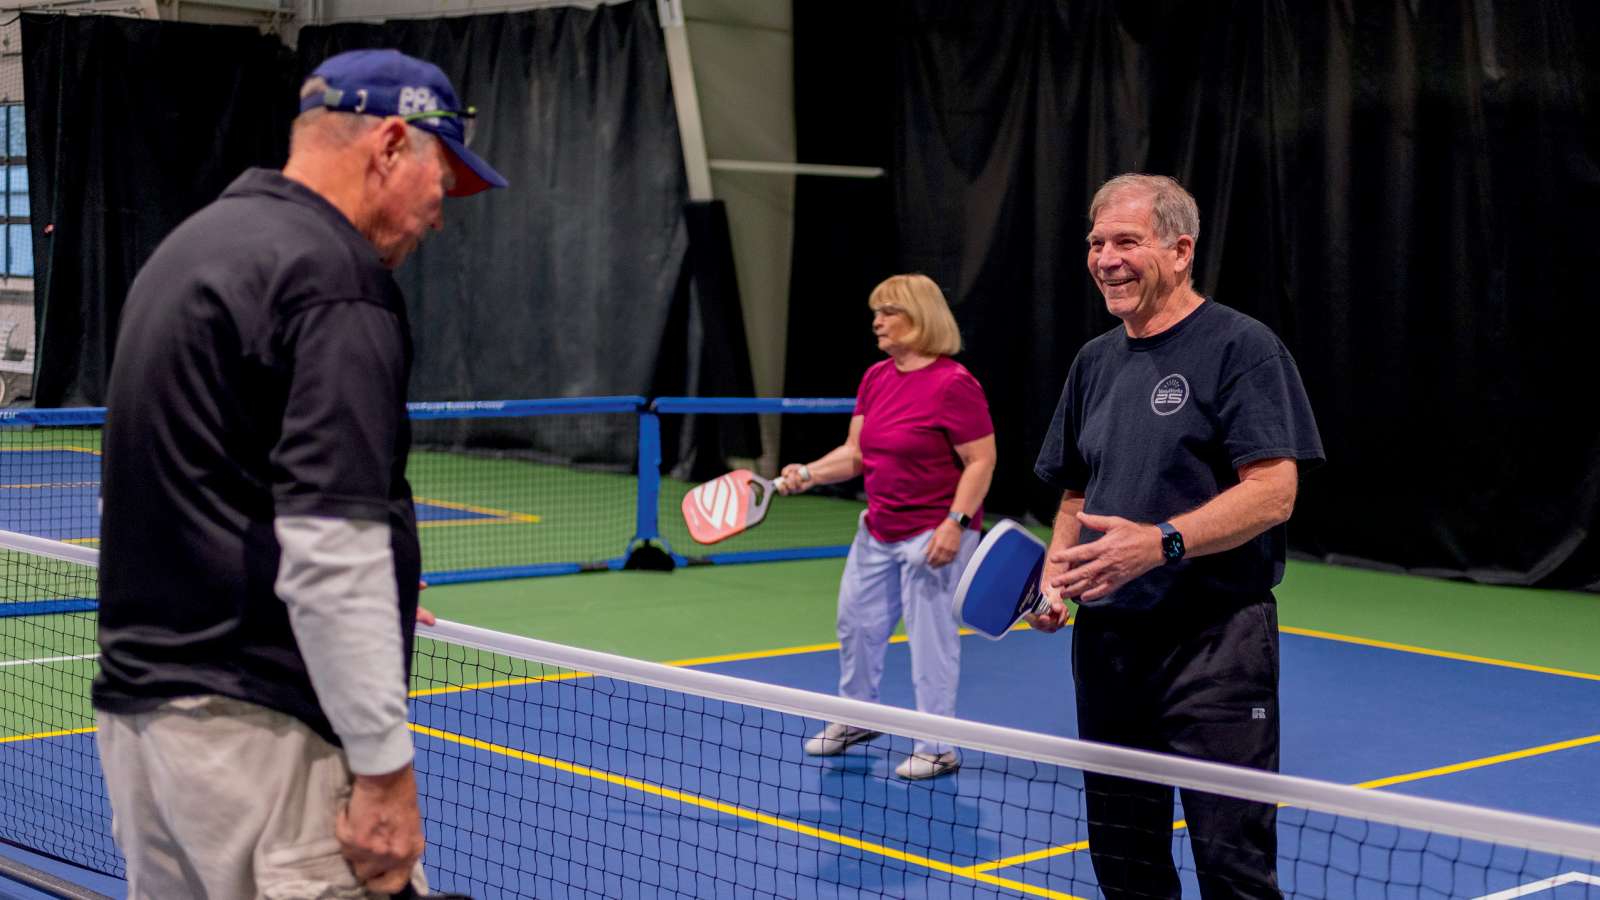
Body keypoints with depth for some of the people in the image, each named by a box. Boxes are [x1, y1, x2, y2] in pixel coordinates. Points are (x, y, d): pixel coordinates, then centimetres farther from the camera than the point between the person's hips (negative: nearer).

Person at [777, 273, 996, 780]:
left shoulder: (953, 383, -18)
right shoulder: (875, 379, 6)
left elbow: (981, 461, -17)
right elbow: (856, 453, 9)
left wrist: (955, 522, -24)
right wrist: (808, 473, -7)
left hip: (934, 535, -8)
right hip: (879, 530, 8)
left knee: (932, 634, -1)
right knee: (856, 622, 18)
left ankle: (937, 748, 12)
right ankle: (856, 718, 39)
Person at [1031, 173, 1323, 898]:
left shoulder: (1241, 347, -7)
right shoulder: (1095, 361, 15)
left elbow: (1273, 492, -16)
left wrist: (1160, 542, -26)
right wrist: (1056, 573, 3)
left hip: (1215, 638, -7)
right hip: (1106, 640, 7)